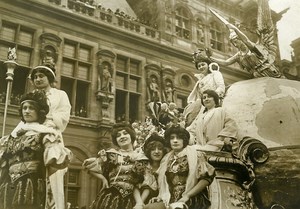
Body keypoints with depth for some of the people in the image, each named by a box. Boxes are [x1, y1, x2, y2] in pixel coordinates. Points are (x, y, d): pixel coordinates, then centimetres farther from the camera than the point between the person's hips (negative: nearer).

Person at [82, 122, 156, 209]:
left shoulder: (141, 159, 5)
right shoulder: (111, 154, 1)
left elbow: (136, 185, 6)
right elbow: (89, 166, 6)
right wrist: (104, 179, -1)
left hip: (129, 201, 1)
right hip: (109, 198, -1)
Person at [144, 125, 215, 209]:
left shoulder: (196, 155, 1)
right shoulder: (166, 159, 16)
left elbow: (207, 178, -7)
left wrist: (187, 196, -13)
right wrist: (161, 196, 2)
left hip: (192, 200, -5)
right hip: (170, 199, 5)